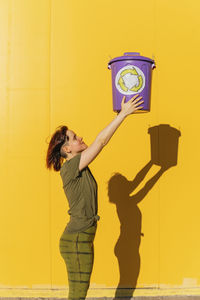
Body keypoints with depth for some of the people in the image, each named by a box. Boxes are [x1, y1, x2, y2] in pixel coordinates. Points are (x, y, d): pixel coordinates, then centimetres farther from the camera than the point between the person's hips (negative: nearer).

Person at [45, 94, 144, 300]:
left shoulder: (79, 166, 9)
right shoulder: (70, 167, -16)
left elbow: (103, 142, 13)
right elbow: (101, 140, -19)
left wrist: (122, 114, 12)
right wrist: (123, 114, -15)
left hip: (81, 240, 9)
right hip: (76, 241, -9)